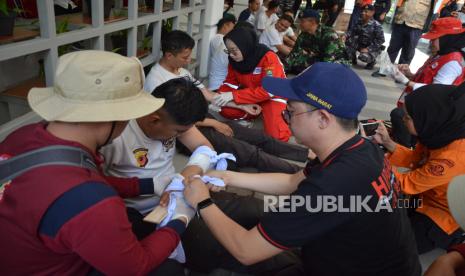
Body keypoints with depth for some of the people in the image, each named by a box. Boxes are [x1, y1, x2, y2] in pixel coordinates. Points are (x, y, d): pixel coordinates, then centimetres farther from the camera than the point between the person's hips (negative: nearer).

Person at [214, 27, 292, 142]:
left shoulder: (269, 57, -27)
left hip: (273, 96, -5)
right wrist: (219, 96, -23)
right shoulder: (234, 59, -8)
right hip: (252, 96, 6)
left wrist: (233, 95, -37)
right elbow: (230, 82, 0)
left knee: (275, 135, -23)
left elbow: (267, 91, -33)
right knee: (226, 111, -18)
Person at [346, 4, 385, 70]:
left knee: (363, 57, -35)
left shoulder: (376, 25, -20)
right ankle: (353, 59, 6)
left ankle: (372, 61, 4)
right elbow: (353, 31, 3)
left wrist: (368, 49, -27)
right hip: (361, 45, 6)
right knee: (348, 40, -15)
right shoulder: (360, 23, -2)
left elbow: (381, 40, -22)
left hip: (373, 48, -6)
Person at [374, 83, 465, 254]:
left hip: (442, 216, -7)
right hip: (424, 193, 8)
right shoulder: (442, 134, -12)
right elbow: (414, 160, 4)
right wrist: (387, 142, -13)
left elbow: (406, 184, -26)